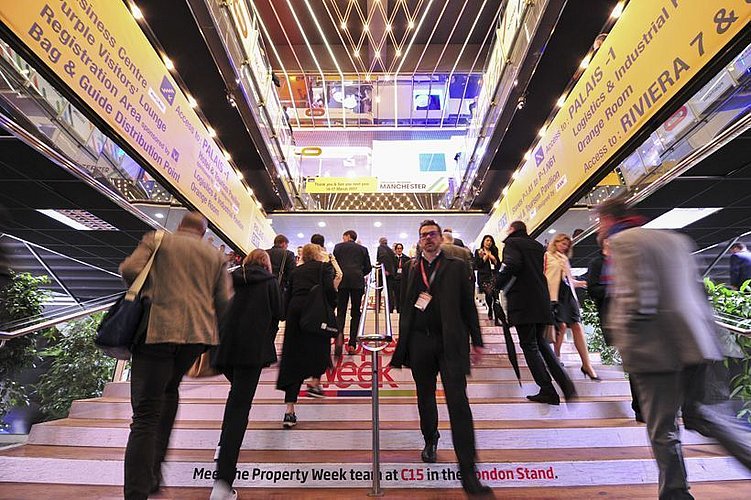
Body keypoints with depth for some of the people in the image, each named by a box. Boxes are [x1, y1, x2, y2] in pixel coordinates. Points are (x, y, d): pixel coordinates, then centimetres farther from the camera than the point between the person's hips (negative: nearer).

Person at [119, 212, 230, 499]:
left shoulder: (155, 241, 10)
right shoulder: (216, 256, 15)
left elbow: (129, 269, -6)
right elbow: (224, 302, 7)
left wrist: (144, 292, 14)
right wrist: (214, 338, 18)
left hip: (157, 330, -3)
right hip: (198, 333, 3)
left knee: (145, 415, 1)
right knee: (169, 390, 26)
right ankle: (154, 469, 27)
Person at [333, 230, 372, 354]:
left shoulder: (338, 247, 10)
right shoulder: (363, 249, 13)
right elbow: (368, 268, 11)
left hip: (342, 281, -1)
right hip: (358, 282, 1)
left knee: (341, 310, 6)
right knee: (355, 312, 6)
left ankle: (339, 332, -21)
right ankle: (352, 344, 4)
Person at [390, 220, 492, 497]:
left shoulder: (456, 266, 2)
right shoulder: (410, 268, 7)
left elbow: (468, 305, 2)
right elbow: (405, 305, 9)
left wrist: (476, 341, 0)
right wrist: (402, 340, 8)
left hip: (450, 342, -2)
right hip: (419, 341, 3)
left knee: (458, 402, -5)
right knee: (425, 398, 18)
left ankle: (468, 470, 3)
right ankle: (430, 440, 43)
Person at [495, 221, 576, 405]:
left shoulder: (512, 243, -3)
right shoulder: (538, 246, 18)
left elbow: (512, 265, -20)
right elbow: (544, 270, 16)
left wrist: (498, 284, -9)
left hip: (522, 303, -7)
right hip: (542, 301, 7)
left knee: (529, 345, 1)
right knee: (541, 342, 19)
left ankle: (547, 391, 2)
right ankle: (565, 383, 12)